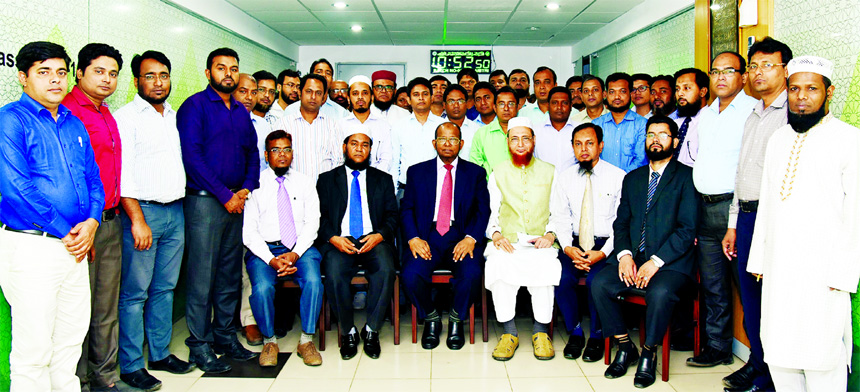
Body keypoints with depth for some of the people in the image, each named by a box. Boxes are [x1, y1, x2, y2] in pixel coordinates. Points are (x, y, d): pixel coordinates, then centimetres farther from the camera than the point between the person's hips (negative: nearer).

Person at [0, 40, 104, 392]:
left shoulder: (74, 124, 15)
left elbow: (93, 179, 14)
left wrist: (91, 222, -5)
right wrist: (65, 232, -13)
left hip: (75, 244, 7)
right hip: (31, 246, -7)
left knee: (73, 336, 16)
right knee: (33, 348, 1)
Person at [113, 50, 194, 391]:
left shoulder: (176, 116, 16)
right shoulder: (126, 117, -5)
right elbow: (123, 173, -11)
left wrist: (183, 206, 13)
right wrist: (137, 220, -17)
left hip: (176, 212, 6)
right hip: (142, 210, -6)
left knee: (165, 288, 12)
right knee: (135, 293, -2)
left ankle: (160, 353, 23)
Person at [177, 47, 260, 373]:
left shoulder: (241, 111, 17)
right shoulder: (195, 105, -4)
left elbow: (252, 152, 19)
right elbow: (192, 156, -12)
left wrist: (247, 188, 0)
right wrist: (225, 195, -13)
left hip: (235, 202, 7)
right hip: (204, 200, -6)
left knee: (230, 276, 12)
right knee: (202, 277, -2)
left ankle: (225, 336, 23)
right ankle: (200, 346, 7)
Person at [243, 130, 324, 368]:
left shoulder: (305, 183, 13)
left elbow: (312, 223, 4)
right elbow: (249, 230, -1)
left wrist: (295, 254, -13)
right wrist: (271, 260, -15)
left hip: (300, 248, 1)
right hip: (264, 249, -1)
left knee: (313, 281, -29)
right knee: (262, 288, -29)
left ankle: (306, 341, -9)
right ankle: (269, 341, -3)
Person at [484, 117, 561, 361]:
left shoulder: (549, 172, 17)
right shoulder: (498, 172, 17)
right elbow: (491, 211, 11)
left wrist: (550, 234, -6)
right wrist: (496, 234, -8)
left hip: (540, 242, 0)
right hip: (507, 241, 0)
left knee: (546, 264, -34)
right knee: (499, 263, -34)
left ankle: (541, 330, -17)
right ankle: (509, 332, -21)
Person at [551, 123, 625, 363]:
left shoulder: (618, 177, -1)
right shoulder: (565, 177, 9)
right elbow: (560, 217, 7)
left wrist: (602, 253, -16)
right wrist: (567, 247, -11)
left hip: (606, 244, -3)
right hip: (574, 244, 3)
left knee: (595, 280, -30)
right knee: (560, 278, -25)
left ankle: (596, 336, -5)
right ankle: (575, 333, -1)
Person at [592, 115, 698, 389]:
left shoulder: (686, 177, 0)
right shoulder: (632, 178, 19)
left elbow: (687, 229, -8)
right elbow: (621, 222, 14)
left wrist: (655, 262, -17)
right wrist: (624, 254, -6)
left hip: (670, 262, -5)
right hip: (632, 259, 5)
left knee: (660, 292, -34)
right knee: (599, 284, -19)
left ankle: (649, 354, -8)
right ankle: (625, 347, 0)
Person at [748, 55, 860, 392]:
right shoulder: (778, 139, 14)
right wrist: (758, 258, 11)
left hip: (821, 270, -5)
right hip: (778, 267, 5)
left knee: (821, 354, -1)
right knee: (776, 349, 10)